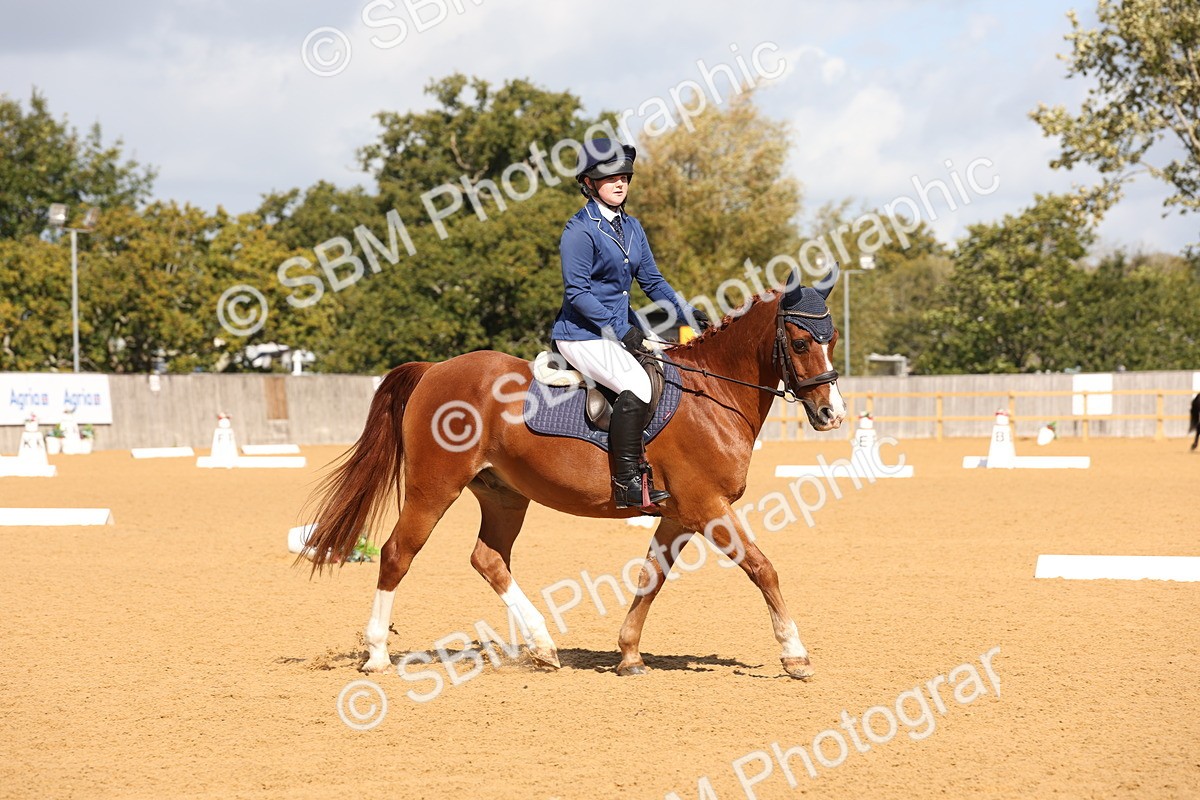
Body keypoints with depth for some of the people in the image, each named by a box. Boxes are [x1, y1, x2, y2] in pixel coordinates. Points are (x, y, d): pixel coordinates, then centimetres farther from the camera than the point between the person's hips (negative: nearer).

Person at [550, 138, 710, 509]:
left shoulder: (632, 227, 13)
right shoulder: (580, 231, -12)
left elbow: (652, 281, 16)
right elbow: (577, 292, -17)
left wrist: (688, 313, 3)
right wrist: (619, 329, -21)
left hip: (622, 328, 9)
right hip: (582, 335, -9)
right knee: (637, 384, -28)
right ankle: (627, 483, -25)